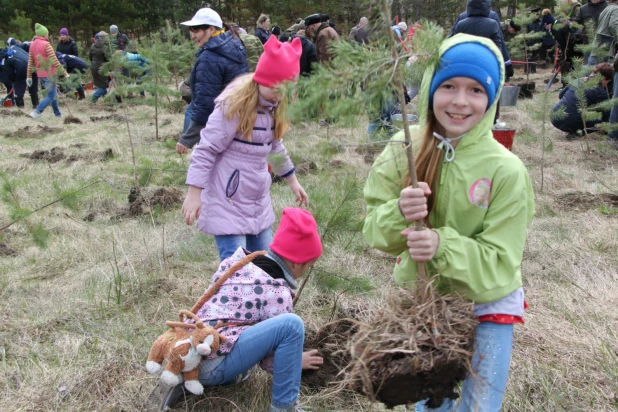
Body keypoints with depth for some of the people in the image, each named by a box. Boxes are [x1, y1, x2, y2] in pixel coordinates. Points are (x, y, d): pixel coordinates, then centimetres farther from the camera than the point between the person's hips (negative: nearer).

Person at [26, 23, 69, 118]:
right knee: (51, 96, -2)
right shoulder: (46, 44, -14)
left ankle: (58, 114, 22)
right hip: (49, 74, -8)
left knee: (53, 94, 19)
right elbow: (54, 61, -17)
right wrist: (65, 73, -14)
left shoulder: (32, 45, 8)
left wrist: (29, 76, 13)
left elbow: (30, 62, 9)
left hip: (40, 75, 8)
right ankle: (36, 112, -14)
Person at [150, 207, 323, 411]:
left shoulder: (239, 261, 12)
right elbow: (271, 358, -3)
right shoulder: (276, 292, -9)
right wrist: (297, 360, 17)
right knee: (292, 324, -19)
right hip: (212, 365, -9)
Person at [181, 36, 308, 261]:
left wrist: (292, 181, 27)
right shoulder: (234, 106, -18)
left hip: (259, 203, 8)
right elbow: (206, 150, -17)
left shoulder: (274, 106, 6)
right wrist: (195, 193, -21)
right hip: (227, 202, -8)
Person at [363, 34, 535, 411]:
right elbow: (375, 232, -11)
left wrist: (443, 246, -35)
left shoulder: (506, 170, -21)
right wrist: (400, 214, -33)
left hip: (486, 305, -2)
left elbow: (499, 261, -18)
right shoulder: (404, 148, -14)